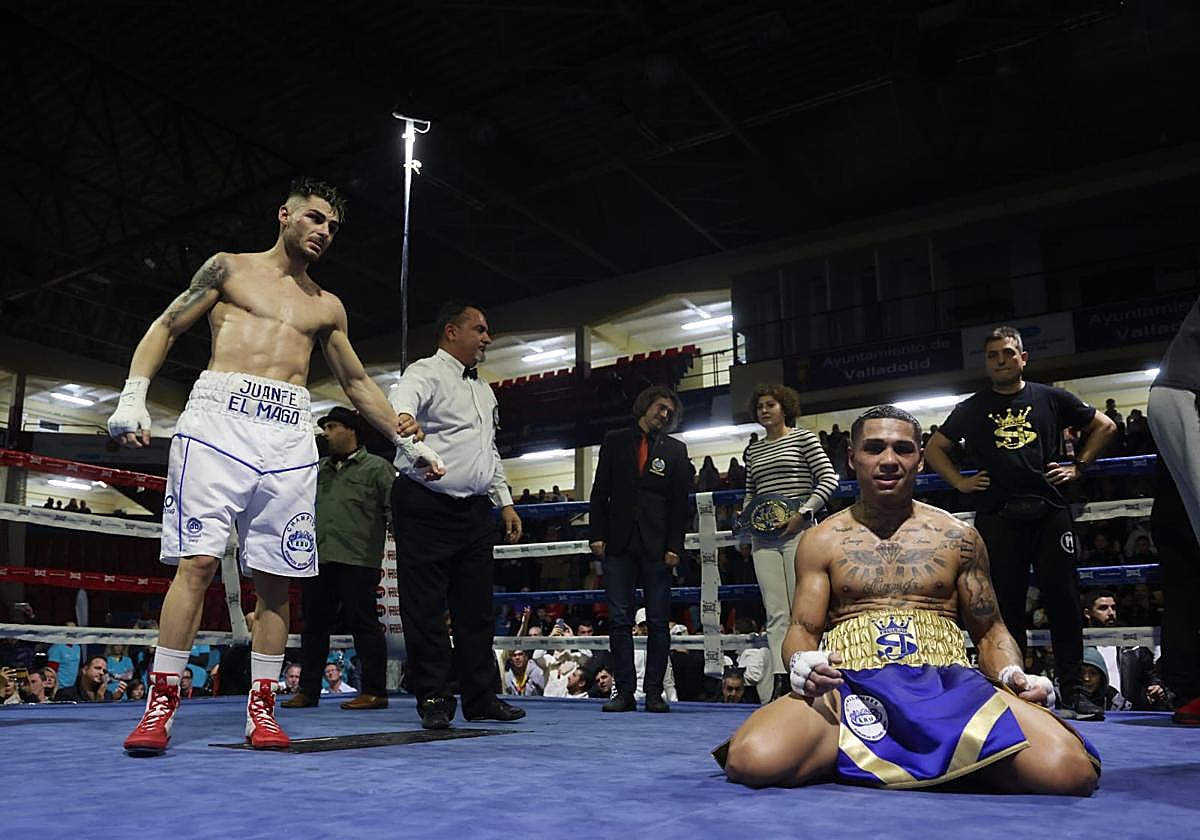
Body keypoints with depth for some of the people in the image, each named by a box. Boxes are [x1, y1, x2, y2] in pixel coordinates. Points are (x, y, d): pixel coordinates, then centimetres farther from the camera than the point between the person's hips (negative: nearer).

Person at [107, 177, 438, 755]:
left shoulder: (328, 307, 22)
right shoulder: (228, 268, 14)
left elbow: (357, 384, 25)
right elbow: (166, 328, 11)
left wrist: (408, 440, 20)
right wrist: (133, 396, -4)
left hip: (290, 437, 3)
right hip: (219, 418, -3)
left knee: (276, 576, 1)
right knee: (197, 561, -11)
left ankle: (261, 706, 9)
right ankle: (161, 701, -1)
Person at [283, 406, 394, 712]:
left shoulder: (377, 467, 4)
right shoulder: (319, 469, 22)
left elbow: (394, 507, -3)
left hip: (357, 560, -6)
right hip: (318, 559, 7)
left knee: (363, 623, -3)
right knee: (314, 625, 10)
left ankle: (374, 691, 3)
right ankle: (308, 690, 19)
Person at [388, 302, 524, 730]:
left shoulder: (484, 390, 20)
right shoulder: (426, 372, -5)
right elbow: (404, 400, -30)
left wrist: (505, 502, 18)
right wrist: (404, 419, -53)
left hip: (475, 510, 7)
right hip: (426, 509, -7)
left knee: (477, 607, 10)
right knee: (425, 607, 0)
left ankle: (481, 698, 18)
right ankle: (433, 699, 10)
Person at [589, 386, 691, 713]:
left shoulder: (676, 449, 10)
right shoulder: (614, 441, 11)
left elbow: (680, 503, 6)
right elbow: (600, 491, 8)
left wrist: (674, 546, -3)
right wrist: (597, 534, -1)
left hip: (656, 545, 0)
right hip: (619, 543, 0)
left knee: (658, 622, 2)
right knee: (619, 620, 1)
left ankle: (654, 692, 9)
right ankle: (624, 691, 6)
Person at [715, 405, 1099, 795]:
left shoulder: (958, 536, 15)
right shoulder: (821, 540, 12)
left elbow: (990, 632, 18)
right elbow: (802, 631, 8)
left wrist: (1012, 674, -4)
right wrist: (803, 662, -17)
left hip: (949, 684, 2)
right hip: (851, 686, -1)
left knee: (1068, 770, -29)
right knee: (752, 760, -32)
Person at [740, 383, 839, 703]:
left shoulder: (803, 437, 3)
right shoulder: (753, 451, 18)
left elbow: (829, 479, -3)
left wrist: (803, 513, -12)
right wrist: (746, 514, 5)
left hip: (798, 531, -5)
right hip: (763, 537, 5)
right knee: (775, 612, -1)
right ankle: (780, 680, -2)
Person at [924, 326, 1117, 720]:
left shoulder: (1051, 398, 10)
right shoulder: (972, 409, 10)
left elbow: (1104, 426, 19)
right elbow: (934, 448, 17)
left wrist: (1077, 466, 8)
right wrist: (961, 483, 6)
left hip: (1050, 512, 0)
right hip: (997, 517, 0)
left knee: (1063, 599, -1)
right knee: (1006, 604, 2)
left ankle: (1072, 691, 8)